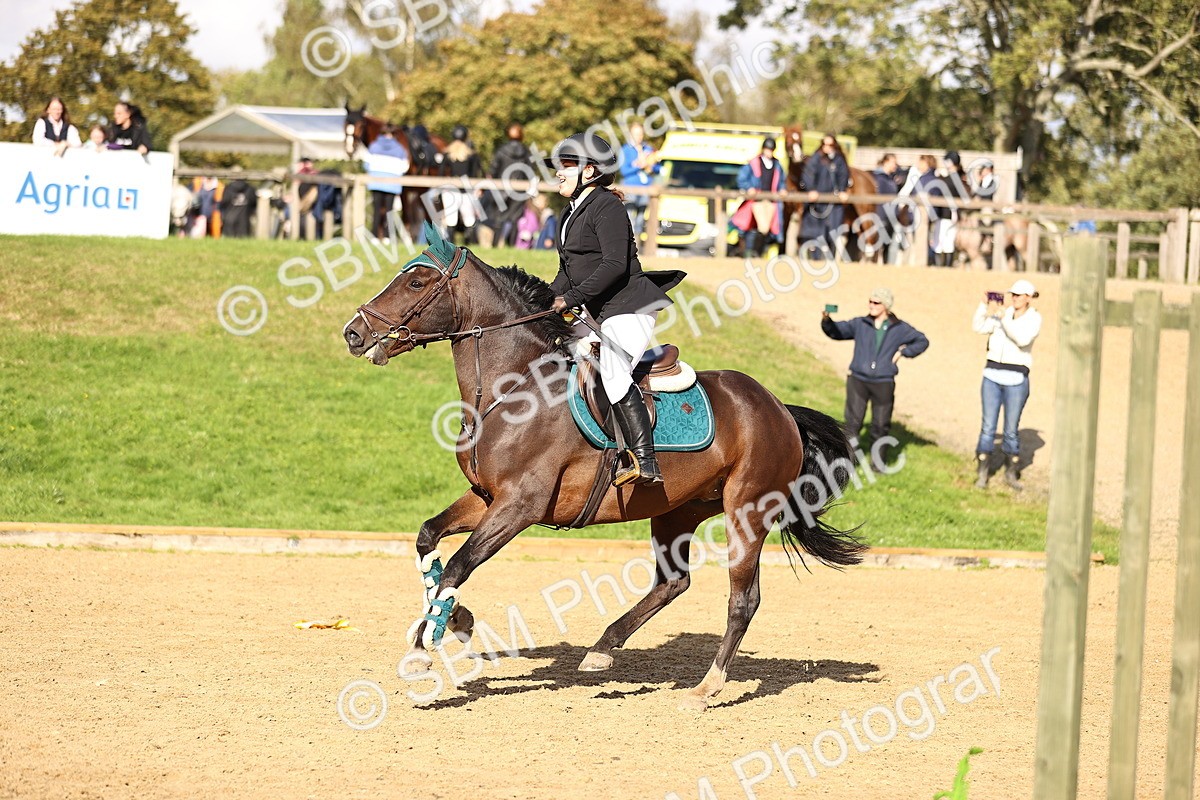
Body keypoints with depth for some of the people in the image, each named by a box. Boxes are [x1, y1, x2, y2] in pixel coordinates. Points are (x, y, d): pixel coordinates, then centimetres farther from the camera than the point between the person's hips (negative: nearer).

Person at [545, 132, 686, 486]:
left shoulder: (606, 207, -12)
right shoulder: (572, 214, 18)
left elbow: (615, 265, -21)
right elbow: (568, 272, 23)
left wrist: (571, 298, -22)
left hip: (628, 308, -11)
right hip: (600, 314, 11)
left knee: (613, 371, -24)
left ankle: (644, 461, -30)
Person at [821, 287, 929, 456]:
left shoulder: (899, 328, 6)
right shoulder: (860, 324, 5)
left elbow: (922, 341, 15)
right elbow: (836, 331, 1)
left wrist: (903, 352, 2)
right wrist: (826, 320, -20)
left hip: (883, 384, 1)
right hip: (858, 380, 0)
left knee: (881, 425, 7)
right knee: (853, 422, -8)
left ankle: (877, 460, 20)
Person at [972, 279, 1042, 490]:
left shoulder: (1034, 318, -3)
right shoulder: (1002, 312, 7)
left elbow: (1022, 339, -20)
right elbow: (979, 328, 0)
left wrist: (1004, 316, -22)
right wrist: (984, 306, -12)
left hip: (1016, 379, -3)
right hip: (992, 375, 3)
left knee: (1011, 430, 4)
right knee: (988, 427, 0)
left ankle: (1011, 472, 19)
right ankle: (982, 474, 5)